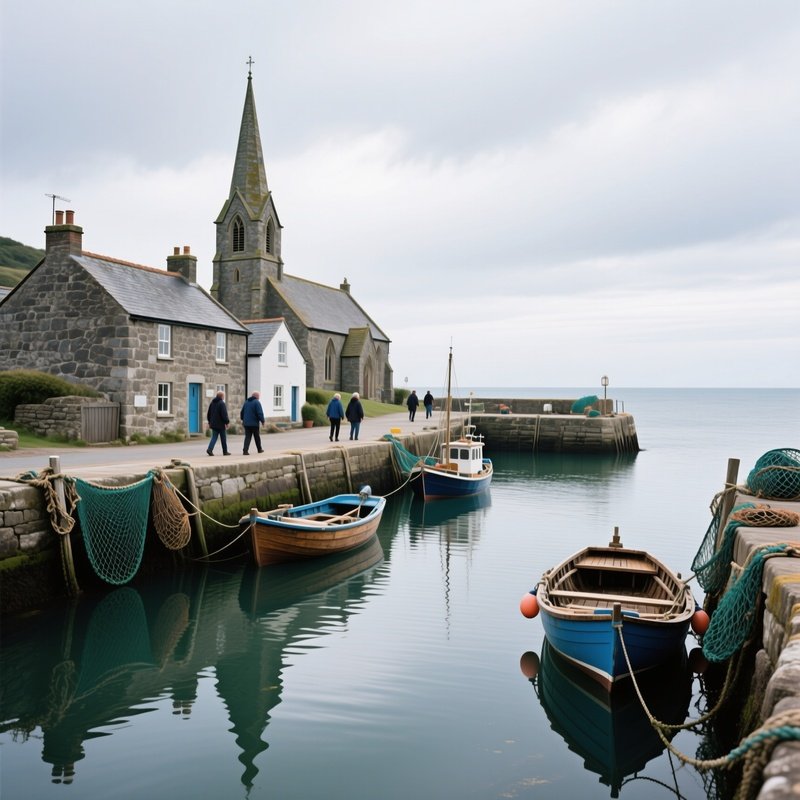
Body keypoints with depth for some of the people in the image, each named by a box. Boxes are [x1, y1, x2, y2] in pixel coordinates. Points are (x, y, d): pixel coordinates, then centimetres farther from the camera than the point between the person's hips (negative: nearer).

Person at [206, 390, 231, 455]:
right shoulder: (222, 403, -14)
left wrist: (209, 422, 22)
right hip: (221, 424, -6)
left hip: (214, 424, 6)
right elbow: (224, 414, -20)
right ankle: (225, 451, 13)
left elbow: (208, 414, 15)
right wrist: (227, 422, -12)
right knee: (223, 438, 5)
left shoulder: (212, 403, 10)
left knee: (214, 437, 7)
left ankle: (209, 449, -13)